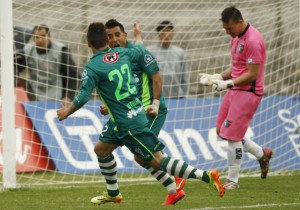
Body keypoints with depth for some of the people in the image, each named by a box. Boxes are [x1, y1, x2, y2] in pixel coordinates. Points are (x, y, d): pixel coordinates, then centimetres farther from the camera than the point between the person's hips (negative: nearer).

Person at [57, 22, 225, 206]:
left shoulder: (92, 68, -17)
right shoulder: (122, 54, 2)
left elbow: (83, 97, -19)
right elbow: (140, 50, 23)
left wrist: (67, 111, 0)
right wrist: (138, 36, 46)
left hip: (129, 124, -8)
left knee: (158, 161, -5)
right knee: (101, 149, 23)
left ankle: (206, 176, -11)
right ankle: (113, 193, 35)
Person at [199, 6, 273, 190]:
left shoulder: (253, 41, -20)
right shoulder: (236, 37, 10)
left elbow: (252, 74, -20)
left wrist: (228, 83, -22)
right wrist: (219, 77, 4)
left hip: (248, 92, -10)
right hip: (235, 91, 10)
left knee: (232, 135, -8)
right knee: (222, 131, 12)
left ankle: (233, 181, 5)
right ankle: (262, 154, 27)